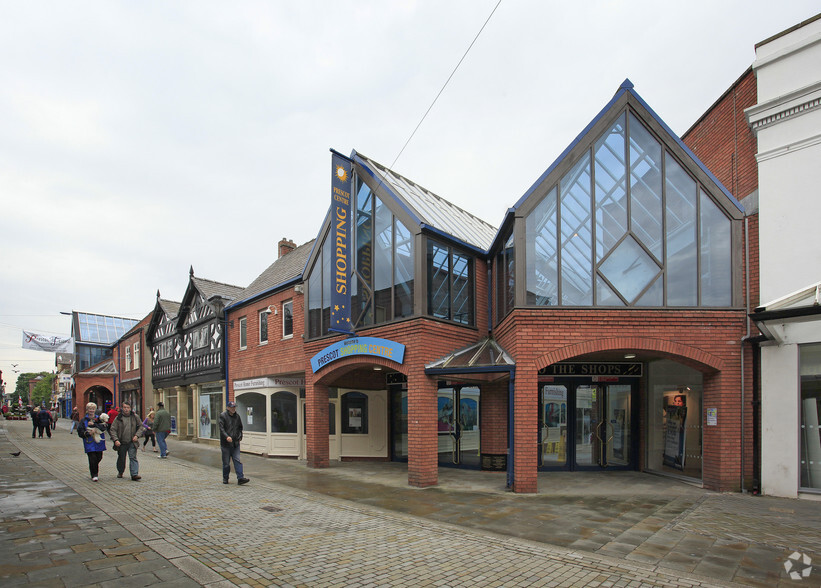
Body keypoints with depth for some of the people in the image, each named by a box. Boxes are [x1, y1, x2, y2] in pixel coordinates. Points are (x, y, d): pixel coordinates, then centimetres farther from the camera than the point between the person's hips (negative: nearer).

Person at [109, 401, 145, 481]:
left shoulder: (135, 417, 1)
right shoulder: (118, 418, -2)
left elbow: (141, 426, 9)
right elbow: (112, 429, -3)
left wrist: (137, 435, -6)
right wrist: (115, 439, -15)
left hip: (132, 442, -1)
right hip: (121, 443, 1)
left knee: (133, 458, -9)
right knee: (121, 459, 15)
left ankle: (134, 474, -13)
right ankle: (120, 472, 38)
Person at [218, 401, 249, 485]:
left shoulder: (237, 416, 12)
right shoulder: (223, 416, -5)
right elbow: (221, 428, -13)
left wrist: (240, 436, 11)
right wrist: (227, 437, -27)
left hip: (235, 443, 4)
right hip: (225, 443, -4)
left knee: (237, 461, -3)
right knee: (226, 462, 5)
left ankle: (240, 478, -7)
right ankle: (225, 478, 20)